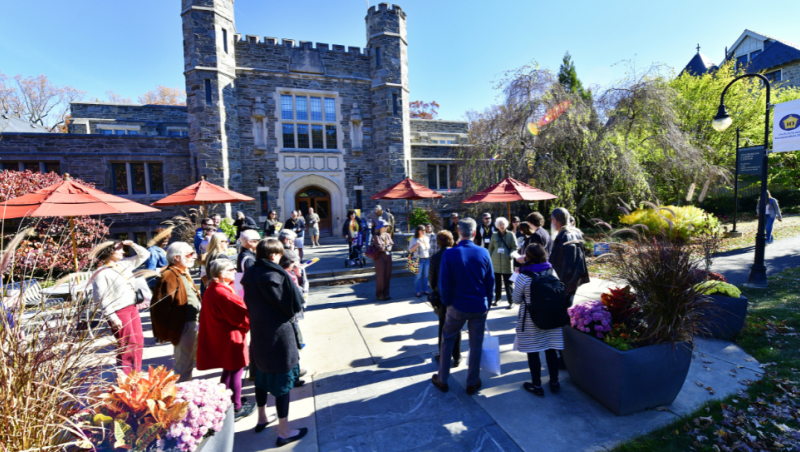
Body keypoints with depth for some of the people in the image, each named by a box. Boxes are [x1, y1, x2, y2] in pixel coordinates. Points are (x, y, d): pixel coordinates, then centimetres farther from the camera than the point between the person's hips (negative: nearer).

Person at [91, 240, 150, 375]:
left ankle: (136, 373, 26)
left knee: (139, 339, 12)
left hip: (132, 308, 7)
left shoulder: (124, 264, 7)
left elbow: (144, 255, 19)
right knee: (128, 344, -2)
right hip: (119, 312, -7)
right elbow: (100, 299, -15)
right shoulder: (101, 273, -12)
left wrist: (133, 245, 1)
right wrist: (112, 318, -17)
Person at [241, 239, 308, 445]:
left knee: (261, 374, 24)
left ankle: (262, 418, 43)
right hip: (278, 334, -7)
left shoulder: (249, 275, 0)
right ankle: (284, 431, 19)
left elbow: (248, 304, 11)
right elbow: (295, 305, -17)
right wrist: (293, 286, -2)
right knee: (282, 379, 6)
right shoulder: (277, 275, -22)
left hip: (257, 332, 7)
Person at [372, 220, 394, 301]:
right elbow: (379, 246, -16)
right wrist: (387, 247, -2)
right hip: (380, 257, -6)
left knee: (388, 276, 8)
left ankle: (385, 294, 19)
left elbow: (392, 244, 6)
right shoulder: (376, 236, -6)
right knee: (380, 277, -2)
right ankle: (379, 295, 11)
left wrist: (384, 247, -10)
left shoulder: (387, 235, 13)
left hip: (388, 256, 6)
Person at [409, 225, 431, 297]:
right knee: (418, 276, -1)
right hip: (419, 260, -4)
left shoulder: (427, 238, 9)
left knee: (426, 275, 8)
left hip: (427, 259, 4)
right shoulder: (414, 240, -5)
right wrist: (417, 245, -19)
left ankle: (425, 290, 20)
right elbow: (410, 250, -6)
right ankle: (418, 291, 8)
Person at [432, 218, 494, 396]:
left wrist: (447, 302, 4)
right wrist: (487, 302, 10)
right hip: (480, 306, 2)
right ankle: (472, 383, 29)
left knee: (447, 341, 17)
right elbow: (491, 281, -1)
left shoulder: (449, 254, -15)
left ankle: (442, 380, 28)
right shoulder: (484, 252, -8)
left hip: (458, 307, -1)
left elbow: (444, 283, -11)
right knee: (476, 344, 15)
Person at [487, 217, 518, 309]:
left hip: (507, 263, -3)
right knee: (497, 282, 12)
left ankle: (511, 301, 10)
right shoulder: (494, 235, 9)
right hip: (496, 263, 3)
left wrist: (511, 255, -16)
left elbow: (515, 247, 0)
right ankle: (497, 299, 25)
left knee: (508, 283, 0)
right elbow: (490, 248, 12)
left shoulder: (511, 234, 1)